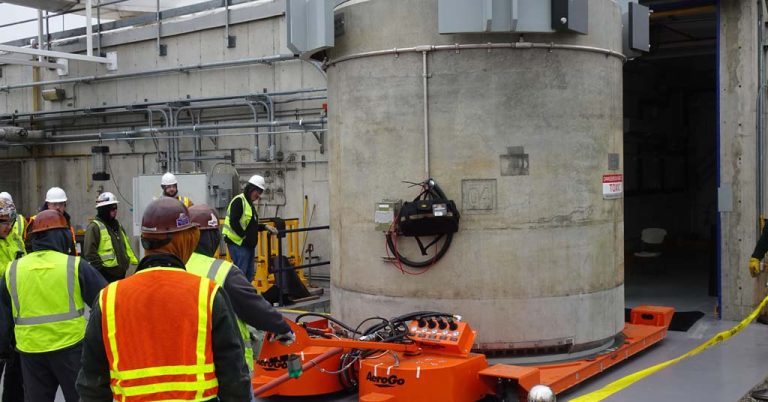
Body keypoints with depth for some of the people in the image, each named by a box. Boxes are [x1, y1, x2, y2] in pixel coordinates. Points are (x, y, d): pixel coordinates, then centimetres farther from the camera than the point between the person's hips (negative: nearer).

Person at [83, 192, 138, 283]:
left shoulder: (117, 225, 17)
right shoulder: (94, 227, -11)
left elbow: (126, 246, 23)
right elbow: (90, 253, -16)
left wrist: (135, 263, 15)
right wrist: (100, 268, -16)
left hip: (121, 273, 9)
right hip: (105, 275, -9)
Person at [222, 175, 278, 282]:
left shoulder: (249, 203, 18)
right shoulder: (239, 201, -12)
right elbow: (234, 223, -21)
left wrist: (265, 227, 12)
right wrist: (244, 237, -17)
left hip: (248, 245, 10)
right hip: (238, 244, -10)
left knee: (248, 276, 13)